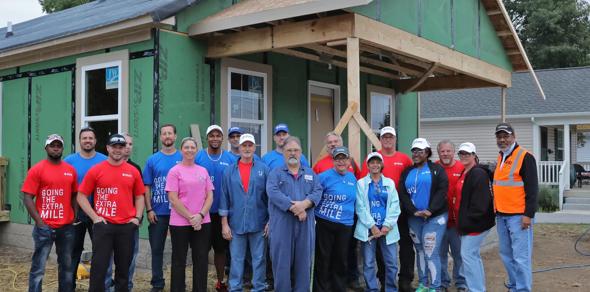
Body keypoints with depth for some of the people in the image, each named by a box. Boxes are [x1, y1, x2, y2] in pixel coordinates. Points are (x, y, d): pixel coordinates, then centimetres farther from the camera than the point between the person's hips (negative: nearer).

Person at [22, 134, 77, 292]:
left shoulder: (71, 170, 8)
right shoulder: (37, 169, -5)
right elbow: (27, 198, -8)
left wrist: (74, 216, 5)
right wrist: (39, 222, -13)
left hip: (67, 227, 5)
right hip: (45, 228, -4)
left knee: (67, 266, 14)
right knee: (38, 268, -1)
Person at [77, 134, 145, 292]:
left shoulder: (133, 171, 5)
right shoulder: (95, 170, -1)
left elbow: (139, 196, 15)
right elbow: (81, 196, 2)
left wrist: (137, 217, 2)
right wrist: (94, 217, -6)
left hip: (127, 226, 2)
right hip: (103, 225, -2)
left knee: (124, 267, 12)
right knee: (99, 266, -1)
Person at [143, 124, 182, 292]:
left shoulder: (183, 158, 2)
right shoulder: (152, 160, 4)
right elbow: (147, 187, 4)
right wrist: (149, 210, -5)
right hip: (158, 212, 1)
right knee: (157, 249, 7)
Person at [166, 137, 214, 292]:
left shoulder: (203, 171, 9)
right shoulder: (175, 171, -3)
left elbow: (210, 196, 7)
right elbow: (173, 199, -9)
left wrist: (200, 215, -9)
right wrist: (190, 217, -12)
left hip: (202, 223, 4)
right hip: (180, 223, -4)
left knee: (201, 260, 8)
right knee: (179, 261, 6)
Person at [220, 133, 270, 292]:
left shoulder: (264, 169, 1)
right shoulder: (229, 171, 4)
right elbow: (225, 198, 3)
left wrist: (270, 221, -2)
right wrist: (224, 224, -1)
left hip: (258, 223, -1)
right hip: (236, 223, 1)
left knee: (259, 259, 7)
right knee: (236, 259, 7)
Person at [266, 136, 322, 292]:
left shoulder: (310, 173, 16)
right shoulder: (275, 173, 5)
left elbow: (318, 191, 2)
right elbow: (273, 193, -11)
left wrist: (305, 204, -17)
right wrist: (293, 207, -19)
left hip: (305, 225, 3)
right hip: (282, 225, -3)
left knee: (304, 262, 7)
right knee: (282, 263, 1)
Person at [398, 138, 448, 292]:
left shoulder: (437, 169, 2)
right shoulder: (407, 172, 12)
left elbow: (442, 190, -9)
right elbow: (402, 194, 3)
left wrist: (430, 210, -18)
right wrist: (414, 211, -12)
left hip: (435, 217, -4)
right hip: (413, 218, 4)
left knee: (431, 253, -7)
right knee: (420, 251, 12)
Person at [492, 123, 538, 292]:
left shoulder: (525, 157, -9)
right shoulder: (500, 158, 15)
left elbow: (532, 188, -13)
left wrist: (528, 214, -16)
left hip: (518, 216, -8)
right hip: (501, 216, 8)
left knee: (520, 257, -6)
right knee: (506, 254, 13)